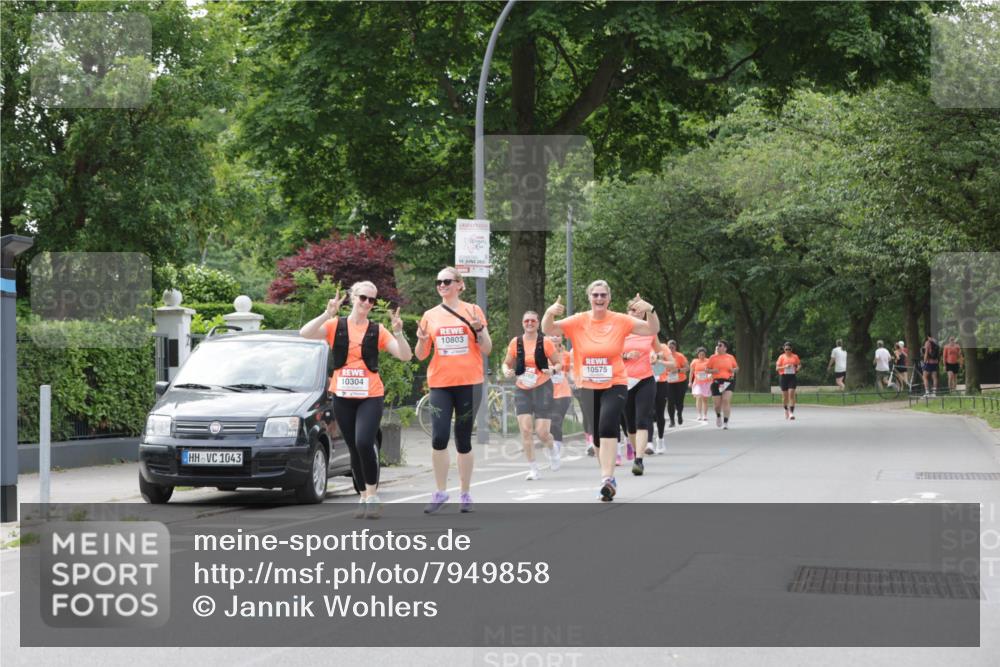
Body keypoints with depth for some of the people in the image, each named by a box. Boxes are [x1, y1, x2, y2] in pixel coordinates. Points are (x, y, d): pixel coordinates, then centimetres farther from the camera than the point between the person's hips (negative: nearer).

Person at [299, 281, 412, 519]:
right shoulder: (336, 326, 4)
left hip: (370, 396, -2)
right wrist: (328, 314, -20)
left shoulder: (377, 330, 4)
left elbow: (405, 356, -1)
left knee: (364, 443, -20)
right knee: (354, 449, 8)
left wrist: (398, 332, -17)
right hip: (343, 397, 2)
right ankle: (364, 497, 20)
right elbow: (305, 333, -11)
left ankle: (372, 495, -8)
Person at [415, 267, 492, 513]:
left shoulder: (473, 311, 3)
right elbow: (421, 355, 11)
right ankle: (440, 493, 1)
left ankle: (465, 494, 13)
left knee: (463, 440, 3)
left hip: (468, 383, -1)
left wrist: (479, 328, -14)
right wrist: (422, 339, -9)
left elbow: (486, 349, 3)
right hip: (440, 384, 1)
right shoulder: (430, 316, 8)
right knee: (439, 438, -10)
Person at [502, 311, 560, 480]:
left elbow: (557, 364, 3)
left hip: (542, 388, -2)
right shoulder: (515, 343, 2)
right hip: (522, 389, 2)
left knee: (542, 431, -7)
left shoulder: (545, 342, -4)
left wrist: (552, 370, -18)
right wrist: (506, 371, -9)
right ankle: (533, 469, 0)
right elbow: (506, 363, 13)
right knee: (525, 430, -9)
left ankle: (551, 449, 30)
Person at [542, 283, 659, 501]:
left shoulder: (620, 321, -6)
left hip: (615, 385, -3)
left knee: (607, 427, -25)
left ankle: (607, 478, -26)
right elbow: (548, 330, -7)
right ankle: (609, 478, 30)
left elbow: (652, 330, -8)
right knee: (597, 435, 12)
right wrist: (549, 313, -28)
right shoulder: (578, 322, -2)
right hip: (589, 387, 4)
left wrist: (649, 310, -28)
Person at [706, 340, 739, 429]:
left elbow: (737, 367, 19)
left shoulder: (730, 357, 8)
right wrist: (712, 371, -12)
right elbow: (707, 369, 9)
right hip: (716, 382, 1)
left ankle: (726, 422, -14)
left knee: (726, 400, -16)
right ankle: (718, 415, 37)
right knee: (717, 404, 2)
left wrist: (734, 370, -4)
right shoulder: (713, 358, 6)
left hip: (728, 381, -1)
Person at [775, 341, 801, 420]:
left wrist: (798, 368, -8)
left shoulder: (795, 356, 5)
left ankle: (791, 412, -16)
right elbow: (777, 368, -1)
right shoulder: (781, 357, 2)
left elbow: (799, 365, 15)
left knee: (791, 394, -13)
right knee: (785, 395, 7)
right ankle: (786, 410, 31)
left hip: (792, 376, 0)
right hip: (783, 377, 0)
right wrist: (785, 367, -17)